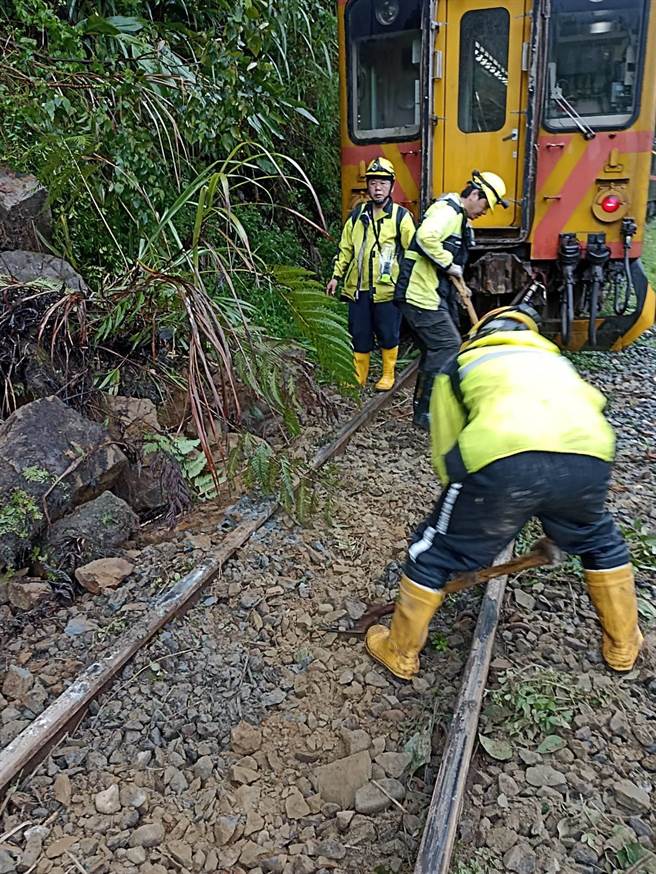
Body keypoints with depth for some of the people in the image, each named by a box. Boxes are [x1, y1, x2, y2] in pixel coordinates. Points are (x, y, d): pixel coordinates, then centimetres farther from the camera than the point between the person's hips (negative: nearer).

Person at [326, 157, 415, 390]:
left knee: (387, 335, 6)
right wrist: (337, 276, 11)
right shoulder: (357, 214, 9)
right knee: (359, 335, 9)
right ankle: (358, 377, 23)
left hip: (387, 289, -3)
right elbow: (346, 247, 15)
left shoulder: (401, 216, -2)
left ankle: (388, 375, 24)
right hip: (358, 288, 4)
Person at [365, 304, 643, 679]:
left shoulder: (460, 365, 30)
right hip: (587, 458, 4)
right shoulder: (555, 360, 39)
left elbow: (445, 452, 25)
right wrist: (560, 524, 46)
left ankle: (401, 652, 35)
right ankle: (624, 644, 48)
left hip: (501, 459, -3)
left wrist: (475, 514, 38)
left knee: (435, 554, 20)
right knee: (602, 542, 35)